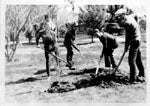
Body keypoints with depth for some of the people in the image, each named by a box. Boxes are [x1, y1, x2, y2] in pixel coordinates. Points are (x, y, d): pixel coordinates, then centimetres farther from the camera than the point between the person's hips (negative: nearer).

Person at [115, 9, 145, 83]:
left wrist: (126, 47, -8)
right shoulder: (130, 17, 6)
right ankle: (142, 76, 27)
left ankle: (133, 79, -3)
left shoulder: (127, 23, -22)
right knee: (138, 59, 17)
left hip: (134, 41, -10)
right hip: (137, 40, 10)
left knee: (132, 60, -7)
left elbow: (128, 36, -18)